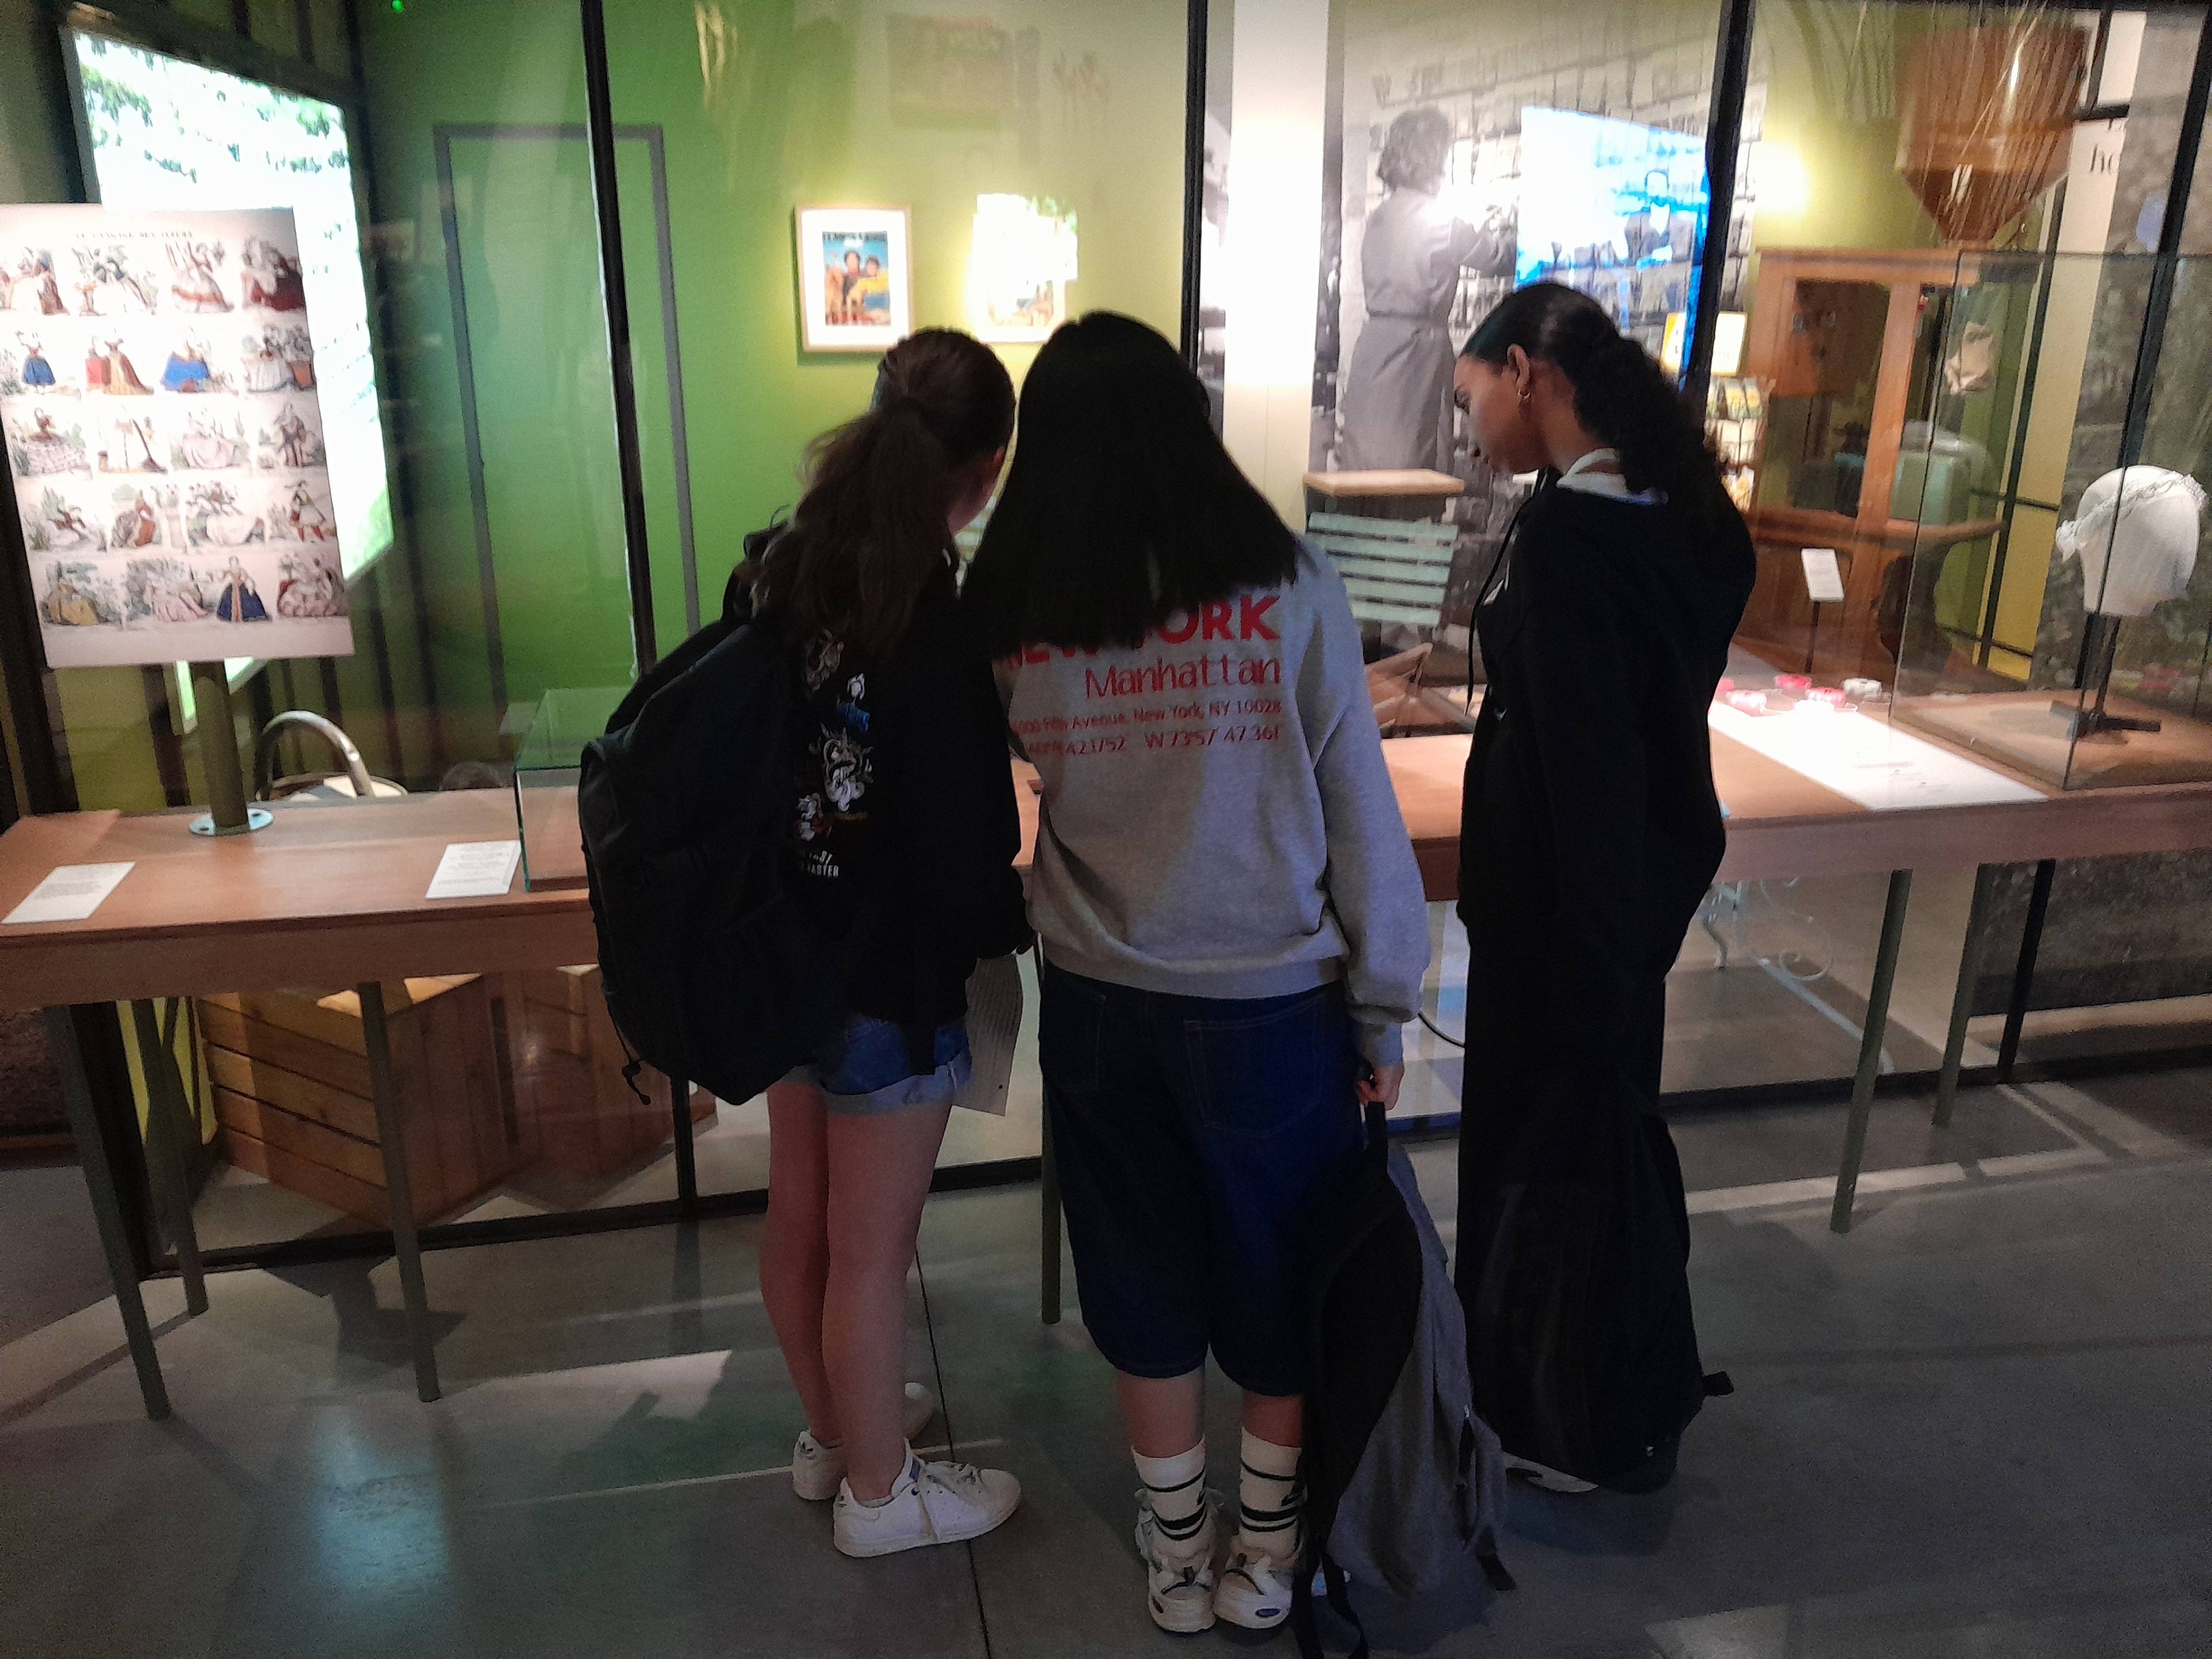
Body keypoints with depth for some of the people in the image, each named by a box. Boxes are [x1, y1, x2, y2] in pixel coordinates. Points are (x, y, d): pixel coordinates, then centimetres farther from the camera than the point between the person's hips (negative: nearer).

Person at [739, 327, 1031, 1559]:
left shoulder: (781, 570, -3)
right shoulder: (939, 624, -26)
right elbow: (966, 860, -23)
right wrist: (1029, 916, -1)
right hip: (890, 983, -8)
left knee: (800, 1216, 23)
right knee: (870, 1247, 11)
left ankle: (833, 1429, 47)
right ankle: (879, 1492, 34)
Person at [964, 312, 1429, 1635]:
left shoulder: (1007, 607, -7)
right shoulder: (1286, 582, -11)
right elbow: (1360, 813, -9)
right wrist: (1385, 1007, 1)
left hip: (1100, 1004, 2)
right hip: (1273, 1002, -1)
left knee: (1143, 1271, 20)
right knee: (1281, 1269, 19)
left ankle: (1178, 1550, 37)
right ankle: (1267, 1547, 37)